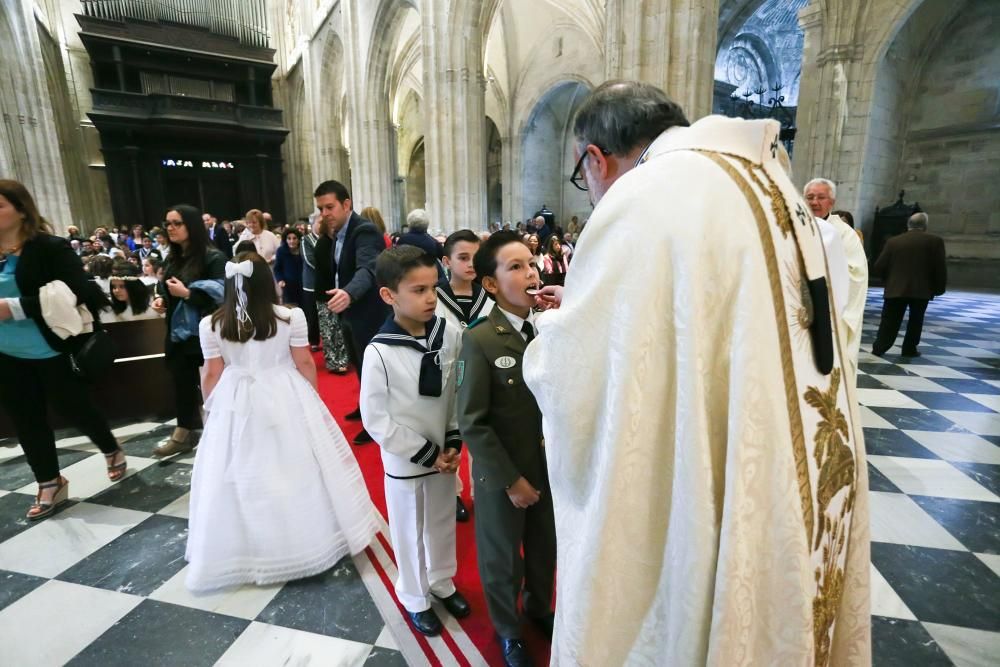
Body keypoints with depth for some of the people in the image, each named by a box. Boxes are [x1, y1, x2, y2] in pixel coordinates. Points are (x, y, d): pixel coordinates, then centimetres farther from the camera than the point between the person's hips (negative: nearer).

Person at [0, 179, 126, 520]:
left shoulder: (51, 247, -13)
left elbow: (74, 293, -21)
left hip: (53, 350, -6)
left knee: (75, 408, 8)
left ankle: (113, 453, 35)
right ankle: (49, 485, 29)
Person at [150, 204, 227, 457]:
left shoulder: (212, 257, -12)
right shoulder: (172, 259, 11)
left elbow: (220, 294, -19)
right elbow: (165, 290, 24)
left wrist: (187, 293, -22)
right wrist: (160, 299, 4)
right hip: (178, 332, 7)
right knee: (181, 383, 14)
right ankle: (184, 434, 28)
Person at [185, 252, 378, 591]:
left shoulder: (211, 325, -6)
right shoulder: (291, 317, -11)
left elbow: (212, 375, -1)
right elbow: (305, 364, -5)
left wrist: (211, 408, 15)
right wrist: (313, 395, 10)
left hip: (236, 405, 1)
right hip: (288, 401, -1)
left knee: (243, 478, 14)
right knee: (298, 470, 13)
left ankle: (245, 552, 29)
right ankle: (309, 539, 28)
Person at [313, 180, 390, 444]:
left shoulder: (365, 231, -21)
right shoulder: (334, 234, 8)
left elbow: (367, 269, -38)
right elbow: (324, 269, 10)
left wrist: (349, 293, -55)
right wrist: (325, 238, -1)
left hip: (367, 313, -9)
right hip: (348, 311, 9)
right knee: (359, 364, 23)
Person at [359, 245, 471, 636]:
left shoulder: (450, 336, -12)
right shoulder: (380, 352, -22)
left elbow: (459, 393, -1)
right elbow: (376, 420, -17)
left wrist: (453, 443, -7)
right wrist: (426, 454, -14)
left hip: (445, 455, 4)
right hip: (404, 461, -3)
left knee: (442, 524, 24)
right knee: (410, 533, 19)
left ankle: (442, 583, 50)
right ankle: (415, 599, 44)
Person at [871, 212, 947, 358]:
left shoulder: (893, 241, 2)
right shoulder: (935, 241, -1)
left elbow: (878, 267, 1)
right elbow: (940, 268, -3)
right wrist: (939, 289, 10)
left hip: (895, 289, 0)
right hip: (922, 289, 0)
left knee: (889, 322, 6)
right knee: (915, 320, 16)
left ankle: (879, 348, 3)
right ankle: (909, 348, 17)